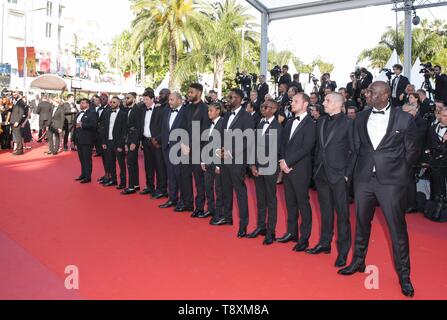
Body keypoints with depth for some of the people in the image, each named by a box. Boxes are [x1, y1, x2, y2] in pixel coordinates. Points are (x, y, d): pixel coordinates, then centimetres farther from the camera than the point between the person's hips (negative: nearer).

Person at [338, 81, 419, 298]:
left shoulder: (404, 119, -4)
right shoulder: (361, 118, 6)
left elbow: (412, 150, 3)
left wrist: (398, 171, 3)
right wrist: (363, 167, 8)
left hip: (391, 181, -4)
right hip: (364, 178, 4)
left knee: (397, 228, 2)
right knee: (362, 222, 15)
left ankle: (403, 274, 17)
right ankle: (358, 262, 33)